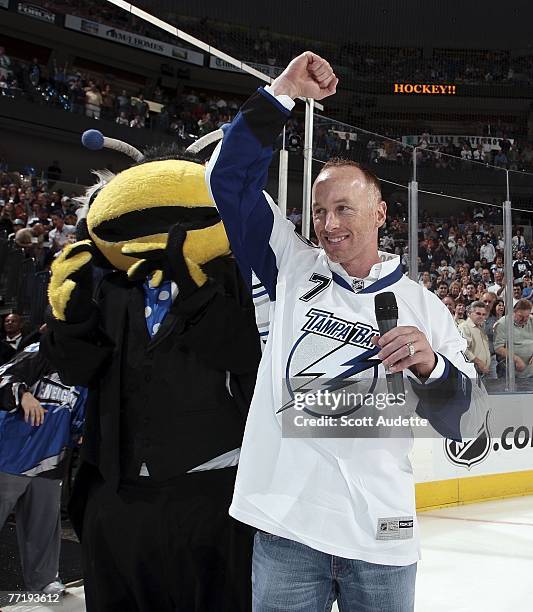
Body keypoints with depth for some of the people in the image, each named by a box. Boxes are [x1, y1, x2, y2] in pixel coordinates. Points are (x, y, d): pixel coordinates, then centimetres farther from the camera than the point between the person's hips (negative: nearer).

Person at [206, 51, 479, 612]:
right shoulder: (293, 269, 4)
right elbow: (230, 177, 1)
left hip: (382, 537, 0)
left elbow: (462, 421, 2)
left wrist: (430, 367, -18)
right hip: (284, 527, 0)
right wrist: (281, 94, -5)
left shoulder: (423, 306, 4)